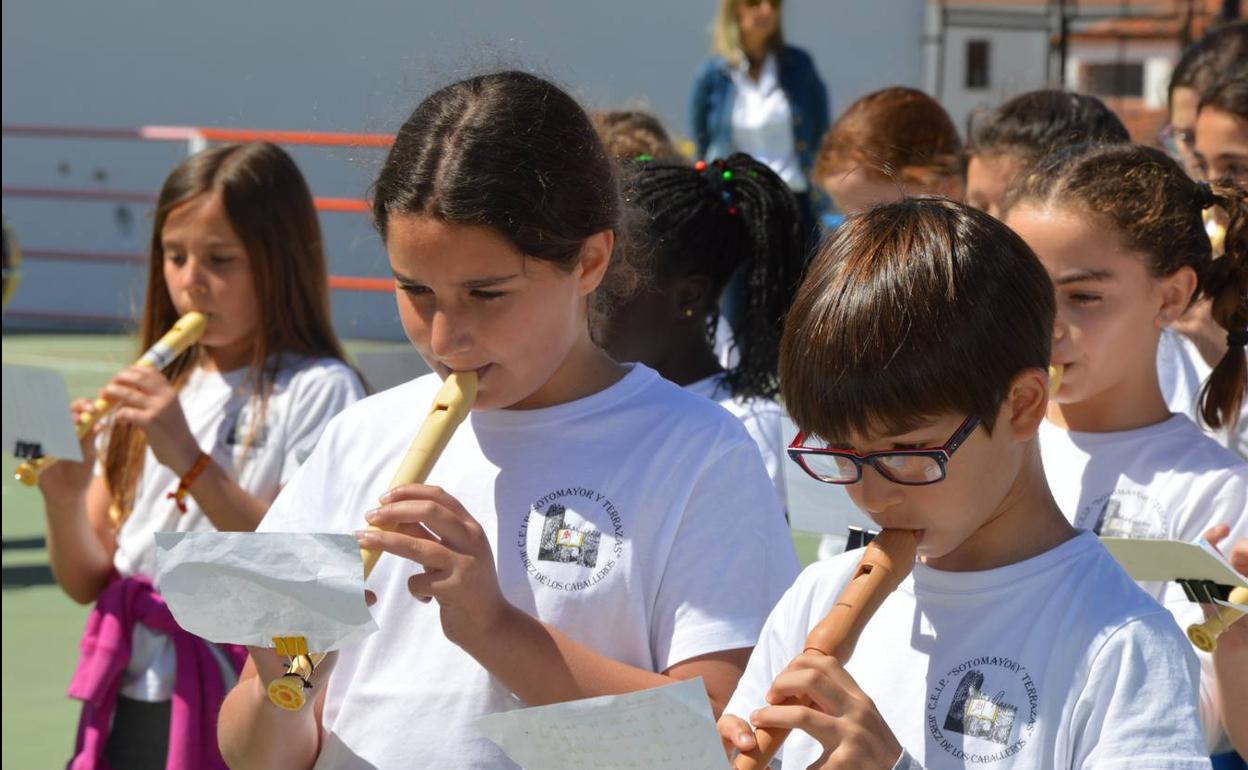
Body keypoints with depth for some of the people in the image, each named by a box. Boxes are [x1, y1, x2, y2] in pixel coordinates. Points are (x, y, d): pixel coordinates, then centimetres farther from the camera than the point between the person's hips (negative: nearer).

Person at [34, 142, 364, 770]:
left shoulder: (318, 390, -5)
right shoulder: (154, 389, 12)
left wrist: (191, 461, -21)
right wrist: (63, 496, -9)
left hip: (240, 714, -5)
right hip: (127, 708, 5)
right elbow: (87, 583, 10)